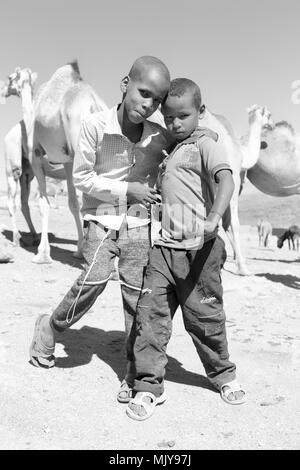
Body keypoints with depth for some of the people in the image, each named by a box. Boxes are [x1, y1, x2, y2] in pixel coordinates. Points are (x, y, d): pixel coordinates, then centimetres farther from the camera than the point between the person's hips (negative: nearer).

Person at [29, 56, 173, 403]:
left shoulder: (160, 137, -3)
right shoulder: (96, 125, -10)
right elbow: (81, 177, -7)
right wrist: (127, 189, -13)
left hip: (138, 225, 2)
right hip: (100, 220, -2)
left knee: (136, 294, -1)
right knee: (94, 278, -19)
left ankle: (136, 374, 13)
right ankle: (51, 327, 11)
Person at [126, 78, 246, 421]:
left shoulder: (206, 143, -4)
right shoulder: (169, 150, 19)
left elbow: (225, 179, -23)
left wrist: (213, 219, -38)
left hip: (197, 250, -6)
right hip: (163, 247, 6)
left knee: (204, 316, 7)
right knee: (150, 312, 0)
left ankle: (223, 375, 32)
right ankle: (148, 386, 12)